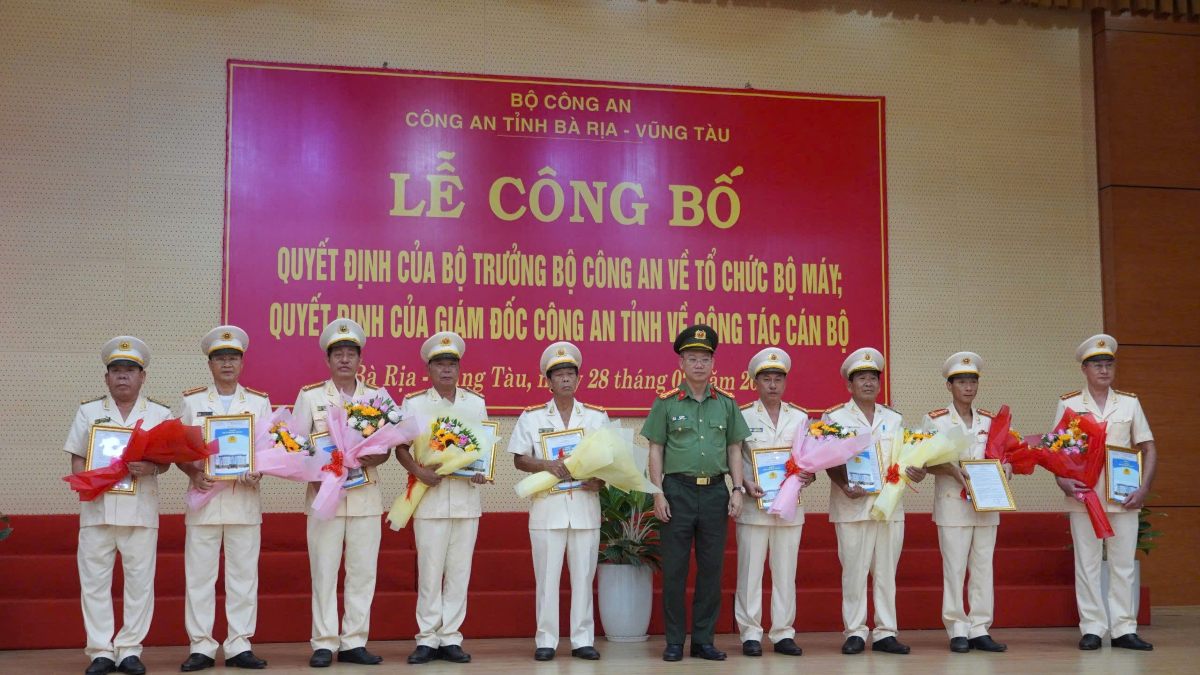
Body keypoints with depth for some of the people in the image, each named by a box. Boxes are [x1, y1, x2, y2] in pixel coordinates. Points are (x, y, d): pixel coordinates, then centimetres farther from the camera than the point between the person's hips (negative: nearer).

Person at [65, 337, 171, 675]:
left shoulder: (159, 413, 9)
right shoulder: (88, 411, 12)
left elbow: (166, 459, 5)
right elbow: (77, 457, 10)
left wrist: (151, 467, -17)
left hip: (140, 509, -1)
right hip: (96, 507, 1)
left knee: (140, 581, -1)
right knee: (94, 580, 0)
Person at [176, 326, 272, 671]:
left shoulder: (259, 402, 9)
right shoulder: (191, 401, 8)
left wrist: (258, 473, -12)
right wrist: (194, 474, -11)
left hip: (245, 498, 1)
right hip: (204, 496, 0)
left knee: (244, 574, 2)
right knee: (199, 574, 0)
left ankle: (239, 646, 8)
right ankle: (201, 646, 6)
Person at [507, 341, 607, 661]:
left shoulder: (597, 416, 10)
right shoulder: (532, 416, 6)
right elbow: (519, 459, 3)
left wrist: (600, 480, -10)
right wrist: (547, 465, -14)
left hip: (585, 505, 1)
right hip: (547, 505, -1)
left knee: (583, 575, 3)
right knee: (547, 575, 0)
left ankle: (583, 640, 10)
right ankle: (546, 640, 7)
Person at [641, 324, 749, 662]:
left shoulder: (726, 403, 8)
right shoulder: (666, 402, 1)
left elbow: (734, 449, 11)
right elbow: (656, 450, 1)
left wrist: (737, 489, 1)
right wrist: (658, 493, -6)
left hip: (715, 491, 3)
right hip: (678, 490, -2)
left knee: (711, 568, 6)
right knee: (674, 569, 2)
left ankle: (704, 639, 14)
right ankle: (674, 641, 10)